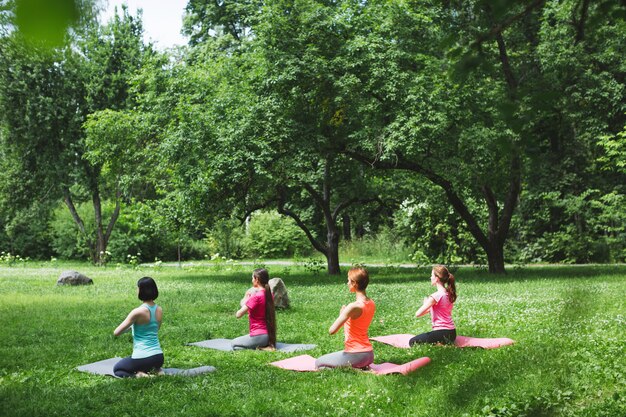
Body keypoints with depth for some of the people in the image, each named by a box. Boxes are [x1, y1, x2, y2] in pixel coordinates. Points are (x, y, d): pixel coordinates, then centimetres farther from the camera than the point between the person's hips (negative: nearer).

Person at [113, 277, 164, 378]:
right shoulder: (159, 310, 1)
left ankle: (139, 374, -4)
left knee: (117, 369, 23)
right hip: (159, 357, 6)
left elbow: (116, 332, -14)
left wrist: (130, 326, 5)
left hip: (142, 358, -6)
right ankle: (155, 369, 8)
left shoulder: (137, 312, -18)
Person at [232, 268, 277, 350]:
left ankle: (261, 349, -4)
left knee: (234, 343, 14)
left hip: (259, 336, -8)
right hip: (269, 335, 8)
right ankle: (268, 346, 8)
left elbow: (238, 315, -16)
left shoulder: (256, 296, -20)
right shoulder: (269, 294, 6)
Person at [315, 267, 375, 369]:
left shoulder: (353, 307, -23)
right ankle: (362, 367, 10)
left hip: (355, 355, -8)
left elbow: (332, 330, -21)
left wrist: (341, 314, -6)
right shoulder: (372, 304, 3)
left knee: (318, 363, 10)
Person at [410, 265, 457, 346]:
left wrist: (425, 304, -1)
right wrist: (430, 308, 9)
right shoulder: (449, 294, 6)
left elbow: (418, 314, -19)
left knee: (412, 342, -2)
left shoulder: (436, 296, -19)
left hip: (442, 333, -9)